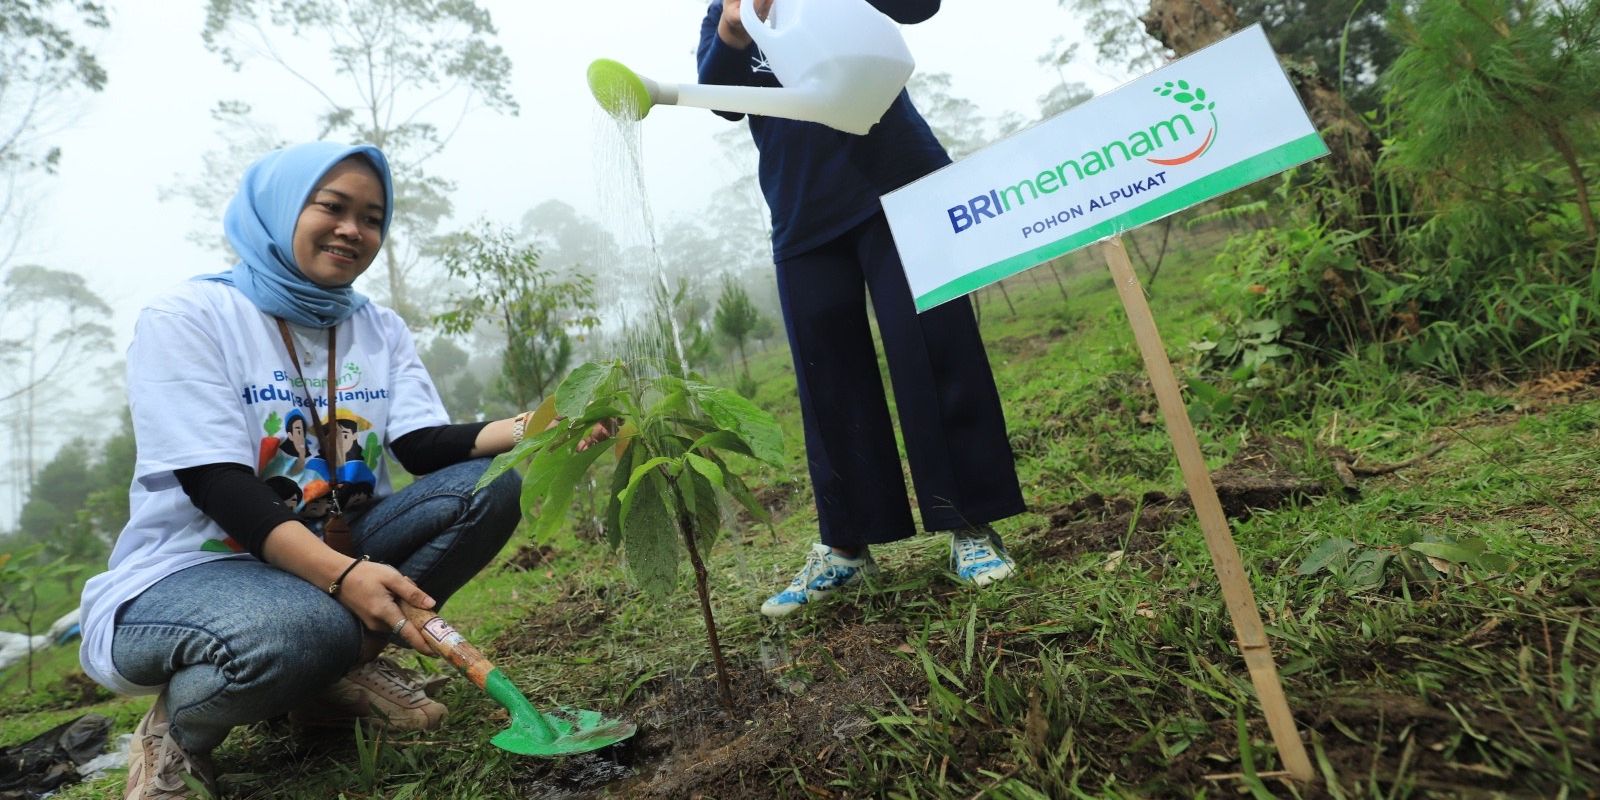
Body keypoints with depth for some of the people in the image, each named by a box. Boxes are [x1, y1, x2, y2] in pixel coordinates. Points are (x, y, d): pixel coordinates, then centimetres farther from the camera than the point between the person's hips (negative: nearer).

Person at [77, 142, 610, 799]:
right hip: (189, 570, -5)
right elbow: (218, 487, -21)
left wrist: (532, 428, -27)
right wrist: (341, 572, -37)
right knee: (302, 627, -40)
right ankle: (177, 730, -5)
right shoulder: (187, 318, -9)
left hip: (336, 554, 5)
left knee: (492, 481, -16)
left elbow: (424, 448, -7)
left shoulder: (381, 329, 6)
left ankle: (342, 666, -11)